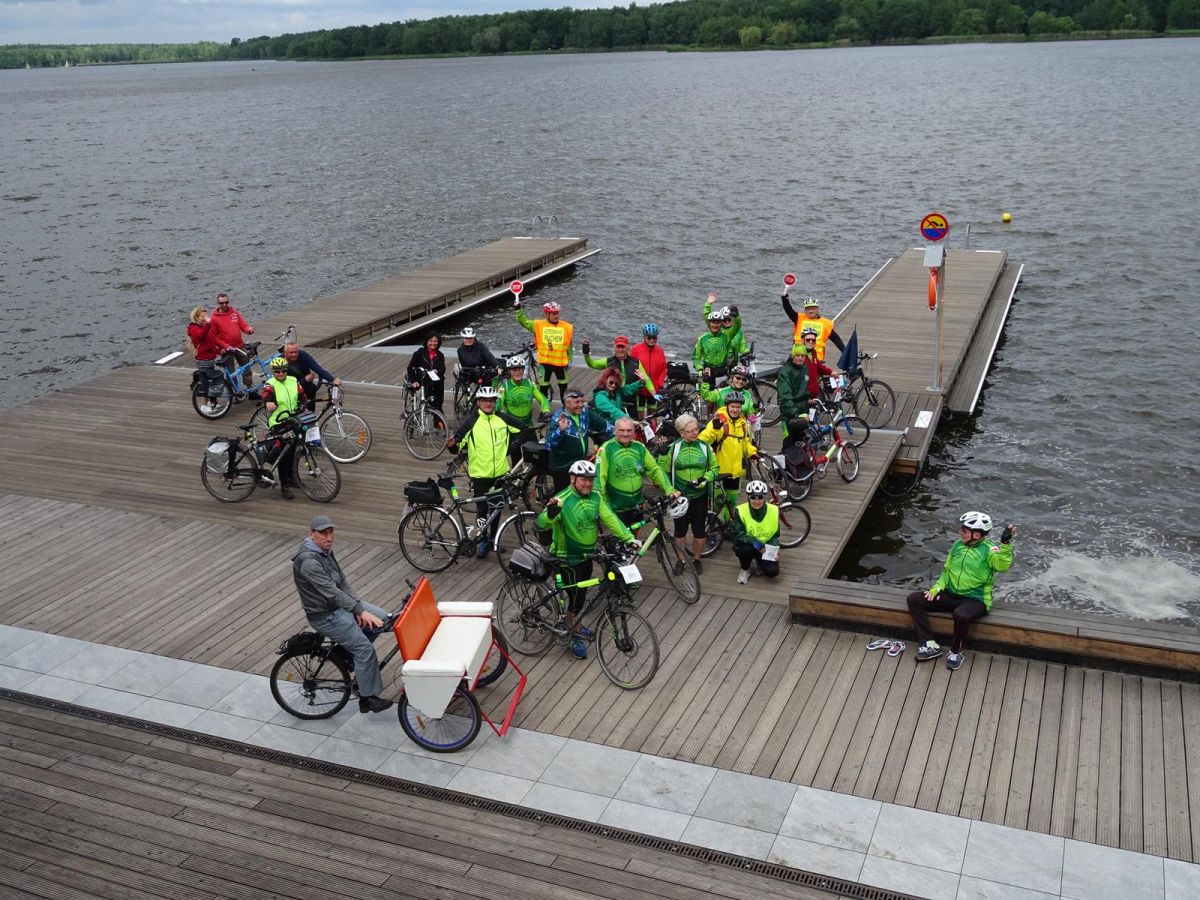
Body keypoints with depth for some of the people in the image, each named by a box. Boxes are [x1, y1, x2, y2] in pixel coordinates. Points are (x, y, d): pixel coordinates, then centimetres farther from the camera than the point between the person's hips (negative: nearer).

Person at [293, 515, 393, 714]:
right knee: (365, 648, -13)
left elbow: (342, 582, 6)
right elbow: (331, 591, -30)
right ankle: (367, 699, -2)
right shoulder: (308, 561, -26)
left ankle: (355, 654, 19)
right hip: (324, 615, -9)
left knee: (381, 618, 2)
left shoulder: (326, 551, 4)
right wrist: (360, 611, -30)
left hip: (339, 603, 9)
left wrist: (359, 607, -6)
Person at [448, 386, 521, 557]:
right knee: (482, 509, 2)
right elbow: (459, 442, -11)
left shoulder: (502, 419, 1)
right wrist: (452, 444, -30)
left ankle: (493, 537, 30)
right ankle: (483, 540, 18)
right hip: (479, 474, -3)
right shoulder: (472, 422, -9)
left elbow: (522, 430, 13)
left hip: (500, 472, 3)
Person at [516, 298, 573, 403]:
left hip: (560, 362, 1)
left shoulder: (567, 327, 0)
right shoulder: (538, 325, -3)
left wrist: (569, 360, 9)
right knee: (543, 386, 7)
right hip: (545, 362, -1)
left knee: (563, 385, 14)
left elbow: (569, 345, 7)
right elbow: (523, 321, 2)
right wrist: (518, 309, -11)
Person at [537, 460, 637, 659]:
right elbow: (541, 523, -35)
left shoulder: (596, 497, -4)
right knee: (576, 597, 0)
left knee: (581, 594, 22)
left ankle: (573, 624, 45)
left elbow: (610, 519, -7)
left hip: (587, 555, 7)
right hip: (568, 559, -7)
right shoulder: (562, 500, -25)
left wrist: (628, 537, -18)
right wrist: (551, 512, -57)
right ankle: (576, 637, 18)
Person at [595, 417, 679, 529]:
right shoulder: (607, 449, -12)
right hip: (616, 507, -5)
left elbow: (655, 470, 5)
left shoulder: (639, 447, 2)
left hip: (636, 505, 5)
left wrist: (670, 490, -7)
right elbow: (599, 477, -15)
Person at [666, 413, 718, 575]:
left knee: (699, 530, 8)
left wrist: (704, 480, -13)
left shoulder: (705, 447, -3)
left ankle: (696, 559, 27)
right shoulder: (674, 447, -5)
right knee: (680, 530, 9)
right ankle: (680, 560, 26)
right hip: (680, 496, -1)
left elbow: (715, 468, 3)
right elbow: (665, 471, 4)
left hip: (700, 496, 1)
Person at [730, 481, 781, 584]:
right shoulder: (740, 511, -18)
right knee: (746, 549, -37)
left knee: (773, 571, -22)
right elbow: (738, 536, -19)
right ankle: (744, 570, -2)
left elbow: (775, 535, 1)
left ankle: (759, 562, 16)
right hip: (746, 545, -2)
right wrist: (755, 542, -32)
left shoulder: (774, 511, -10)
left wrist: (774, 550, -17)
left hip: (765, 548, 2)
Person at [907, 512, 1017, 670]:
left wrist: (1005, 543, -45)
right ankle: (930, 645, -9)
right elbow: (947, 570, 16)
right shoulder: (958, 545, 8)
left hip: (975, 600, -7)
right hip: (950, 595, 7)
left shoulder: (989, 550, -11)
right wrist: (937, 587, 0)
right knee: (914, 599, -7)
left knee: (961, 615, -40)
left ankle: (956, 652, -12)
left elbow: (1003, 565, -31)